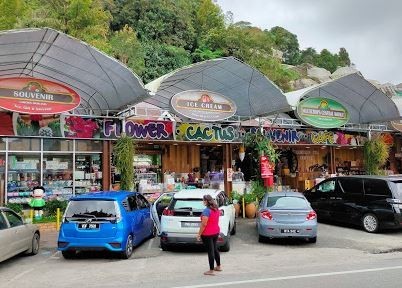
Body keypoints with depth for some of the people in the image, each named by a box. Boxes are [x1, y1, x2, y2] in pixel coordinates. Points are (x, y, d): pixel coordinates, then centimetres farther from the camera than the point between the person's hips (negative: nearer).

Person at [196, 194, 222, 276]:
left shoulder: (206, 210, -21)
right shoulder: (216, 209, 6)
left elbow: (204, 224, -23)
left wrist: (199, 234, -15)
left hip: (207, 234, -8)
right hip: (216, 232, 8)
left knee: (210, 251, -2)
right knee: (215, 249, 21)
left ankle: (211, 270, 6)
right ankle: (218, 266, 33)